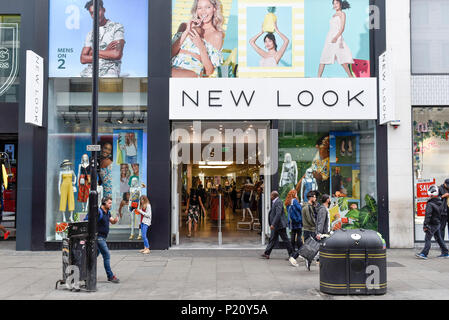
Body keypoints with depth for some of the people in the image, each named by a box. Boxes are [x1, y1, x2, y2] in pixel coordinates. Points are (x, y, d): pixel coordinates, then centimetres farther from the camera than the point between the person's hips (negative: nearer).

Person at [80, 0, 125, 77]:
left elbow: (117, 54, -11)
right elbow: (83, 59, 9)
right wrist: (106, 52, -4)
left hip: (110, 71, -4)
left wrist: (95, 52, 1)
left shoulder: (117, 27, 4)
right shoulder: (91, 34, 19)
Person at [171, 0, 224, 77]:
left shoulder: (217, 35, 10)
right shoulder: (185, 26, 21)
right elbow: (171, 53, 8)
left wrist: (201, 46, -11)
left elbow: (209, 71, 2)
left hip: (193, 73, -4)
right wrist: (186, 32, 0)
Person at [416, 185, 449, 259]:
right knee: (439, 238, 17)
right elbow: (441, 213, 20)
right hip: (438, 224, 8)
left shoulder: (430, 204, -19)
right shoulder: (440, 202, 7)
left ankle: (424, 254, -13)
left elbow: (428, 215, -22)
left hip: (432, 224, -8)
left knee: (428, 239, -9)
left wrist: (425, 225, -21)